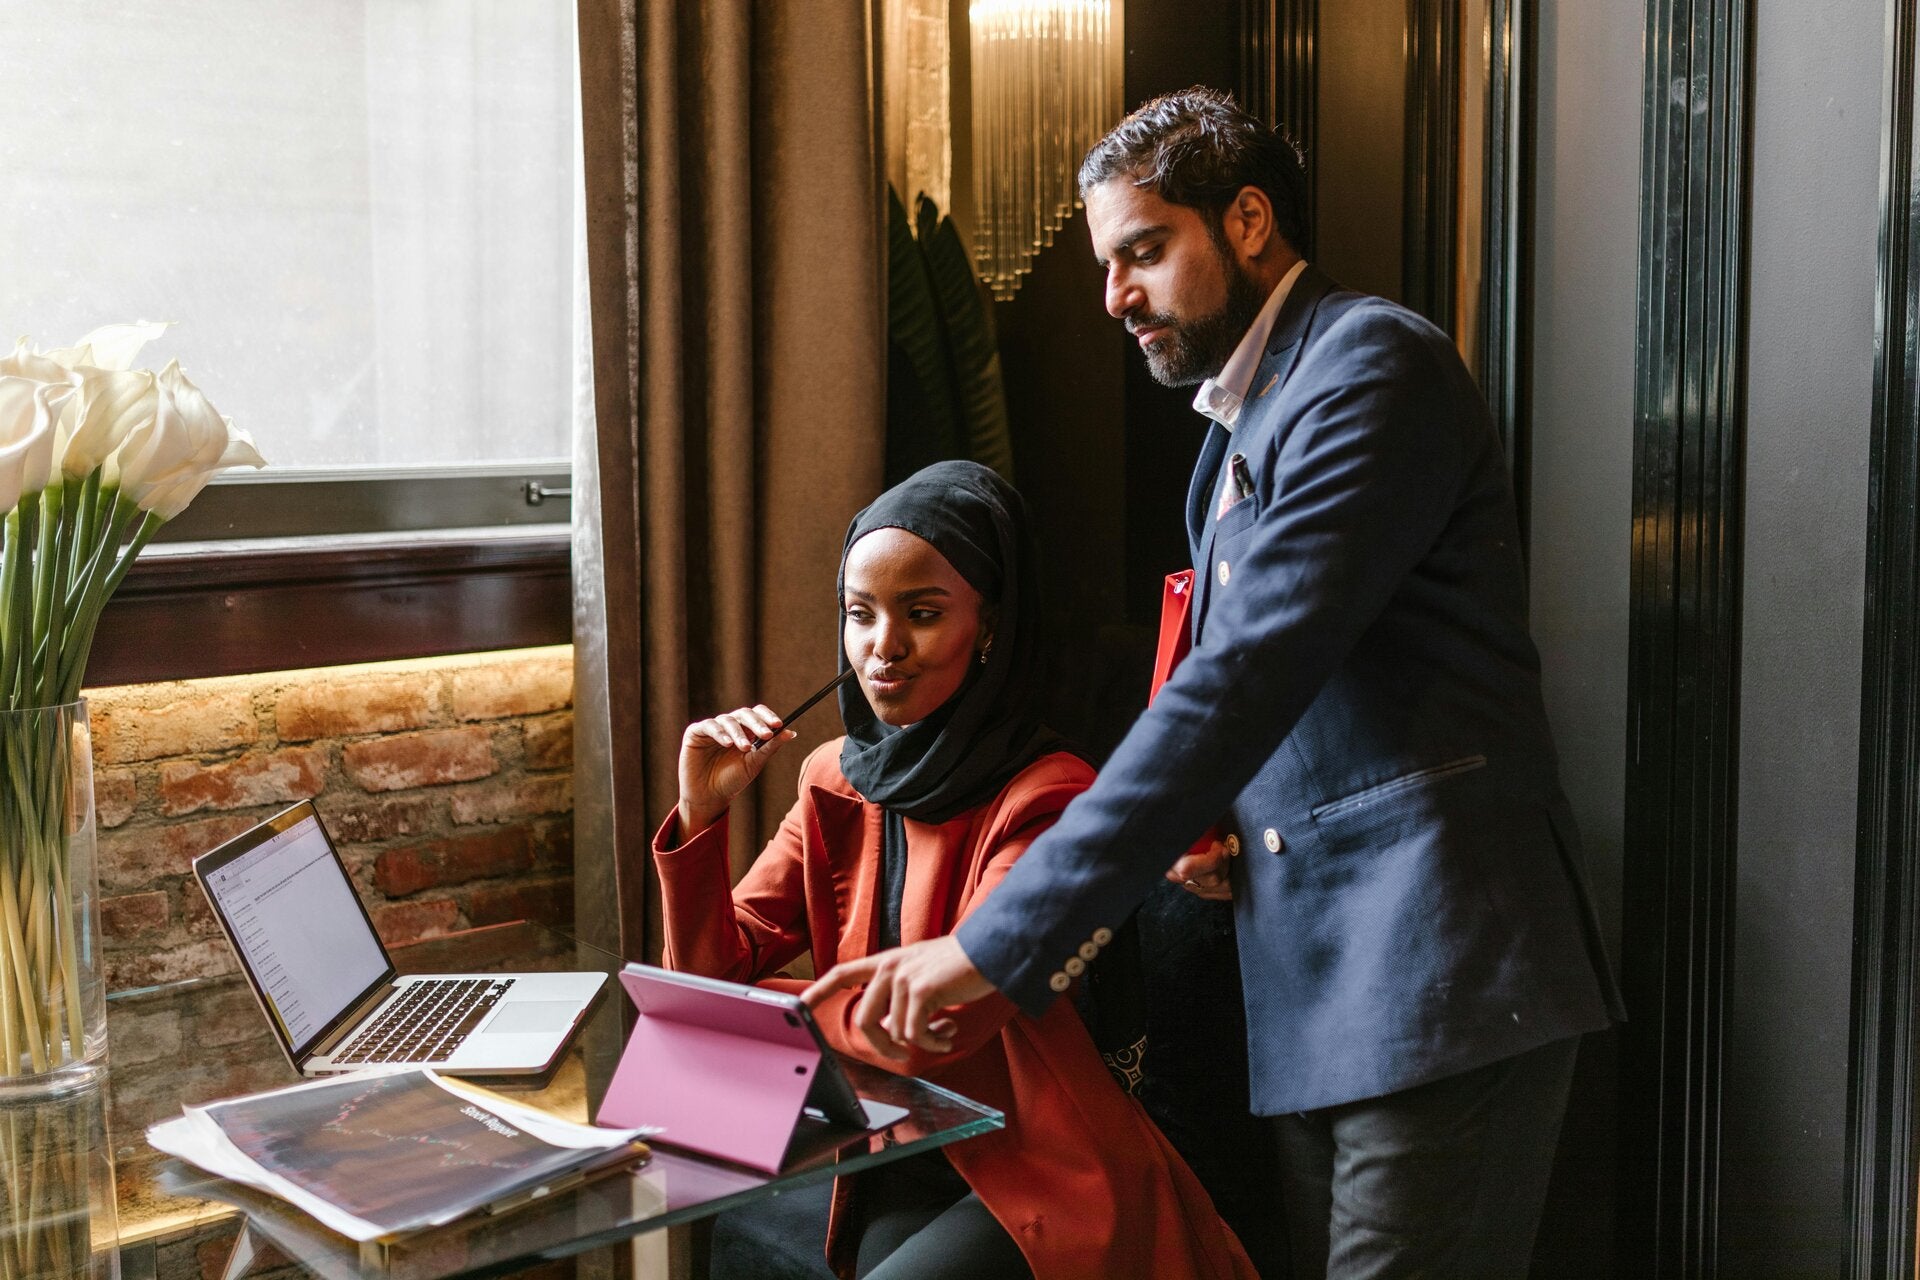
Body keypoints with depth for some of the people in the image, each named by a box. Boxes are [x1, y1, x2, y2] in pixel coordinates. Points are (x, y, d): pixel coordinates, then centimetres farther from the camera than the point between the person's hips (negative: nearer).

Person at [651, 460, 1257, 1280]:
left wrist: (763, 1001, -9)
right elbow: (708, 977, 4)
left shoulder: (1045, 799, -18)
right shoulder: (836, 782, 3)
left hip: (1044, 1183, -4)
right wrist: (701, 813, -12)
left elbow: (935, 1023, -24)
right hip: (904, 1172, 5)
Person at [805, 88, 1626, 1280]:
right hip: (1313, 980, 9)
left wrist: (998, 941, -23)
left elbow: (1252, 676, -21)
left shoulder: (1374, 364, -10)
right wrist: (1209, 822, 3)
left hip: (1438, 969, -9)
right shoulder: (1238, 431, 20)